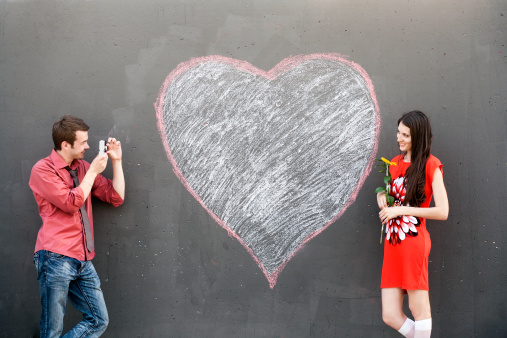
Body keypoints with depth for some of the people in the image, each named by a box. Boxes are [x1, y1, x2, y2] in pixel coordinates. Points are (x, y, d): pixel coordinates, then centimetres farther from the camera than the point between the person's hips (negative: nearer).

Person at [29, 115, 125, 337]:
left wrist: (116, 161, 9)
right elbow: (71, 202, -13)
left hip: (83, 261, 7)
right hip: (56, 258, -7)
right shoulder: (43, 169, -3)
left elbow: (116, 198, 15)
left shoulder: (82, 167, 16)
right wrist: (93, 172, -6)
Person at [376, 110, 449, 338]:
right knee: (390, 316, 4)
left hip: (413, 242, -6)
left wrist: (400, 210, -10)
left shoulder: (430, 165, -4)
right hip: (392, 245, 7)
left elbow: (442, 212, -10)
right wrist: (382, 196, 9)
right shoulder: (395, 163, 16)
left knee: (418, 308, -1)